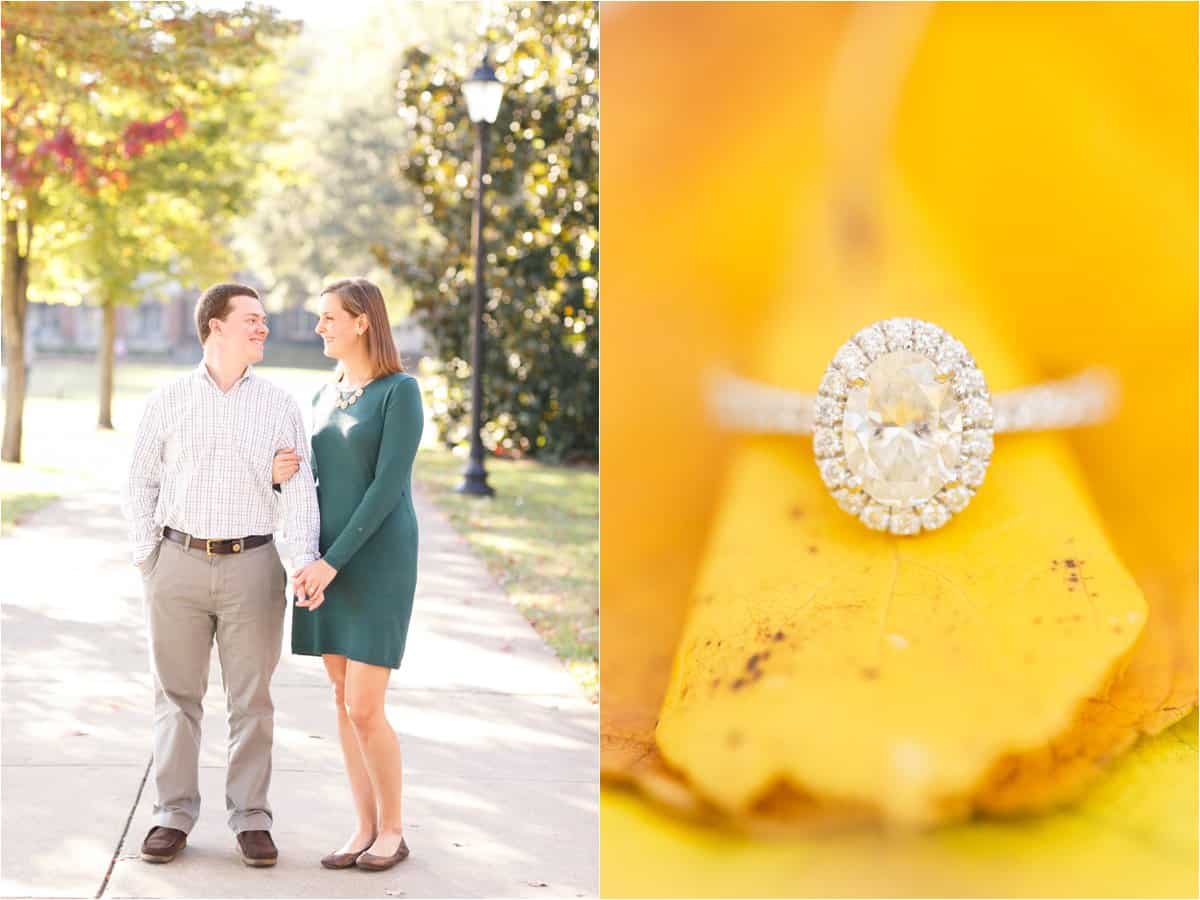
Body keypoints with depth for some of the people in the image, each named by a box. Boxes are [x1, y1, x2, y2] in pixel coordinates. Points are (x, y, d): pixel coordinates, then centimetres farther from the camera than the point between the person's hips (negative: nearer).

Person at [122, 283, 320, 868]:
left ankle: (250, 818, 13)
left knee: (251, 699, 4)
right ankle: (174, 813, 16)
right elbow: (141, 484, 9)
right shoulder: (168, 402, 4)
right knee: (177, 694, 7)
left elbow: (299, 490, -1)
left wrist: (305, 563, -12)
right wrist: (146, 556, 1)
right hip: (179, 561, 0)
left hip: (251, 563, 0)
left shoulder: (279, 406, 4)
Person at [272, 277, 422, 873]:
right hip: (327, 561, 7)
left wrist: (333, 563, -21)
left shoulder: (401, 391, -11)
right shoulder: (325, 397, 12)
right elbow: (312, 483, 15)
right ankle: (366, 828, 16)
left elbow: (388, 486, -17)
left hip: (377, 561, -7)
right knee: (344, 700, 7)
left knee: (364, 708, -8)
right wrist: (278, 475, -10)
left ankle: (392, 830, 9)